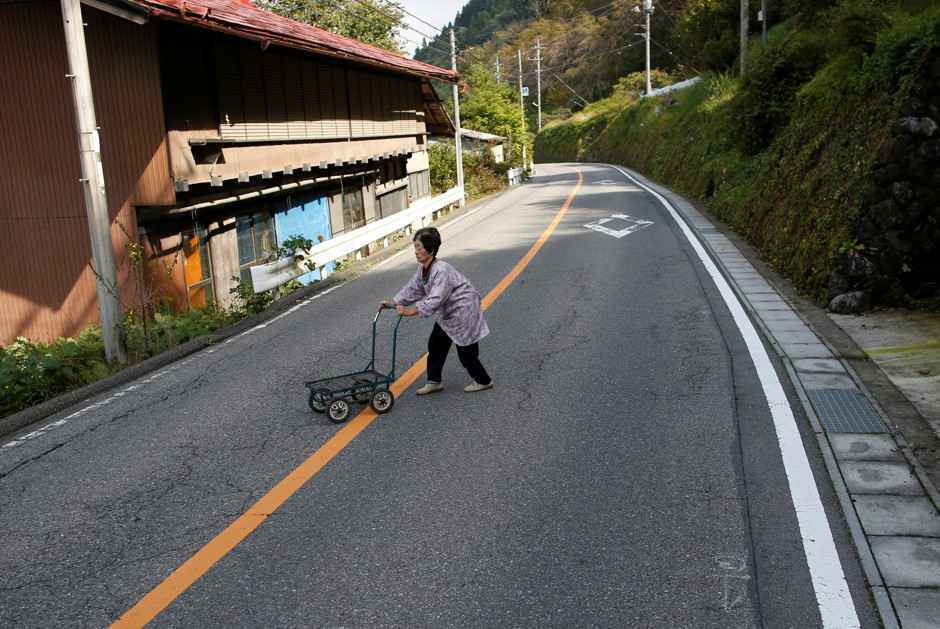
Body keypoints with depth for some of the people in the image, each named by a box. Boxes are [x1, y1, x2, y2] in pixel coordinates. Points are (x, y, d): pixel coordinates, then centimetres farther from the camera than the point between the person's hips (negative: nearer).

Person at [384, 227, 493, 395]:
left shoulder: (441, 270, -32)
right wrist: (395, 302, -2)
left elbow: (435, 300, -36)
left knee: (466, 351, 2)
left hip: (463, 312, -9)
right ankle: (434, 381, 21)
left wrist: (411, 311, -40)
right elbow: (413, 288, 7)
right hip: (447, 313, 9)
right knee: (435, 345, 10)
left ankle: (483, 381, 22)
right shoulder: (423, 268, -2)